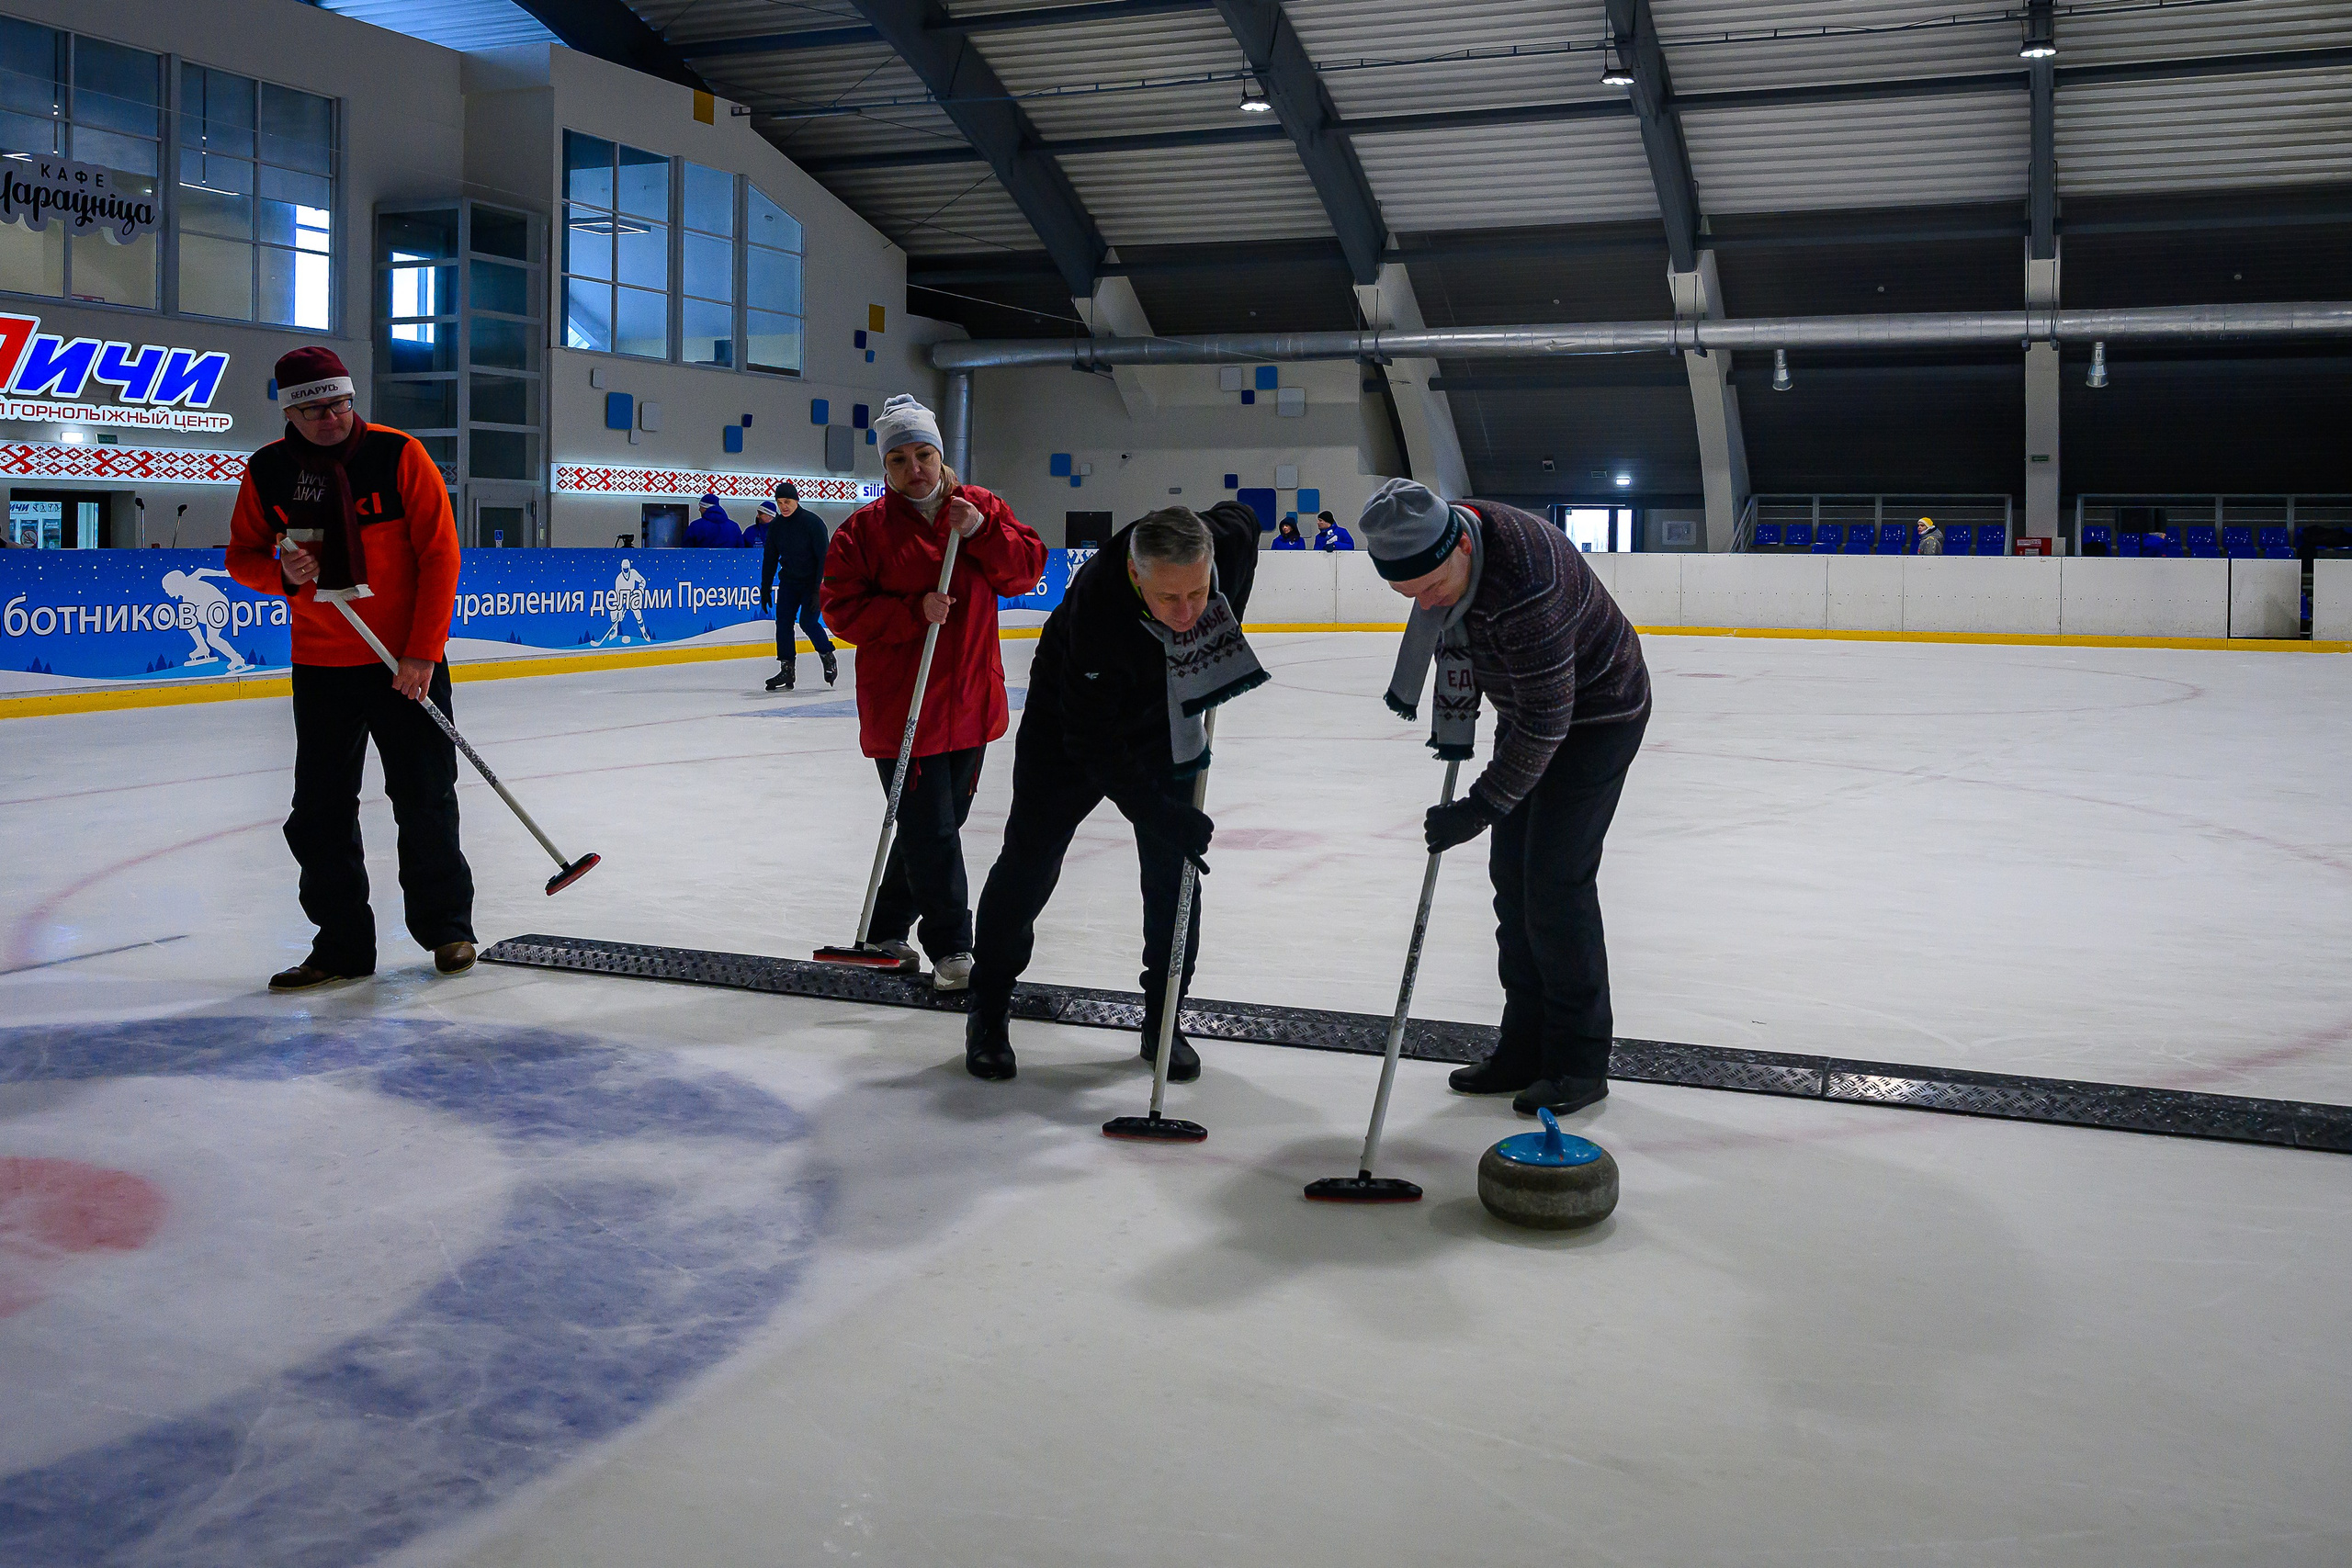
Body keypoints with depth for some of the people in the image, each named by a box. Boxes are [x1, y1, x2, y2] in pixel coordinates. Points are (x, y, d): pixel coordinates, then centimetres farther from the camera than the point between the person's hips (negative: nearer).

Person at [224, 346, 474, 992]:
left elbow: (439, 555, -10)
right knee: (321, 810, 5)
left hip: (408, 660, -3)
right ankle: (341, 944, 16)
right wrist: (283, 573, -15)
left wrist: (422, 652, -15)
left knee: (425, 800, 3)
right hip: (319, 664, 3)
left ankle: (446, 926, 19)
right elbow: (242, 554, 9)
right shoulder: (268, 471, 0)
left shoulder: (399, 455, -10)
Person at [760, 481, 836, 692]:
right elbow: (770, 558, 9)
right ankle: (786, 671, 0)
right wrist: (765, 588, 5)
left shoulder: (813, 522, -16)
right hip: (788, 581, 5)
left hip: (813, 582, -5)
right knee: (783, 620, -5)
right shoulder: (776, 525, 0)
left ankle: (828, 658, 10)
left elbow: (823, 558, -17)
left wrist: (819, 590, -22)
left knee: (808, 621, -14)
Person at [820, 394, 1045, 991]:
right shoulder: (864, 528, -5)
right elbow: (841, 607, -9)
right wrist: (913, 611, -21)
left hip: (971, 704, 5)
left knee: (941, 823, 16)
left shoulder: (981, 507, 6)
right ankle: (950, 947, 6)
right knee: (930, 830, -6)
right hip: (901, 708, -5)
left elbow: (1028, 569, 2)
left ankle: (887, 930, 32)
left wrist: (981, 532, -14)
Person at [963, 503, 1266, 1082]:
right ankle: (988, 1013, 18)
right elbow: (1092, 744, -34)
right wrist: (1158, 812, -38)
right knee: (1030, 861, 0)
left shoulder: (1231, 536, -29)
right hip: (1070, 720, -4)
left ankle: (1162, 1021, 15)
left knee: (1173, 871, 0)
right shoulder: (1096, 610, -42)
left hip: (1168, 718, 4)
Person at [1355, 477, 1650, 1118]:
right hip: (1531, 707, 9)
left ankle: (1580, 1063, 2)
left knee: (1556, 880, -11)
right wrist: (1454, 724, 5)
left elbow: (1547, 720, -33)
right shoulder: (1444, 541, -12)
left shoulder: (1525, 582, -39)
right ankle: (1526, 1048, 18)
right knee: (1512, 873, 8)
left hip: (1597, 714, -9)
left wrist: (1482, 806, -27)